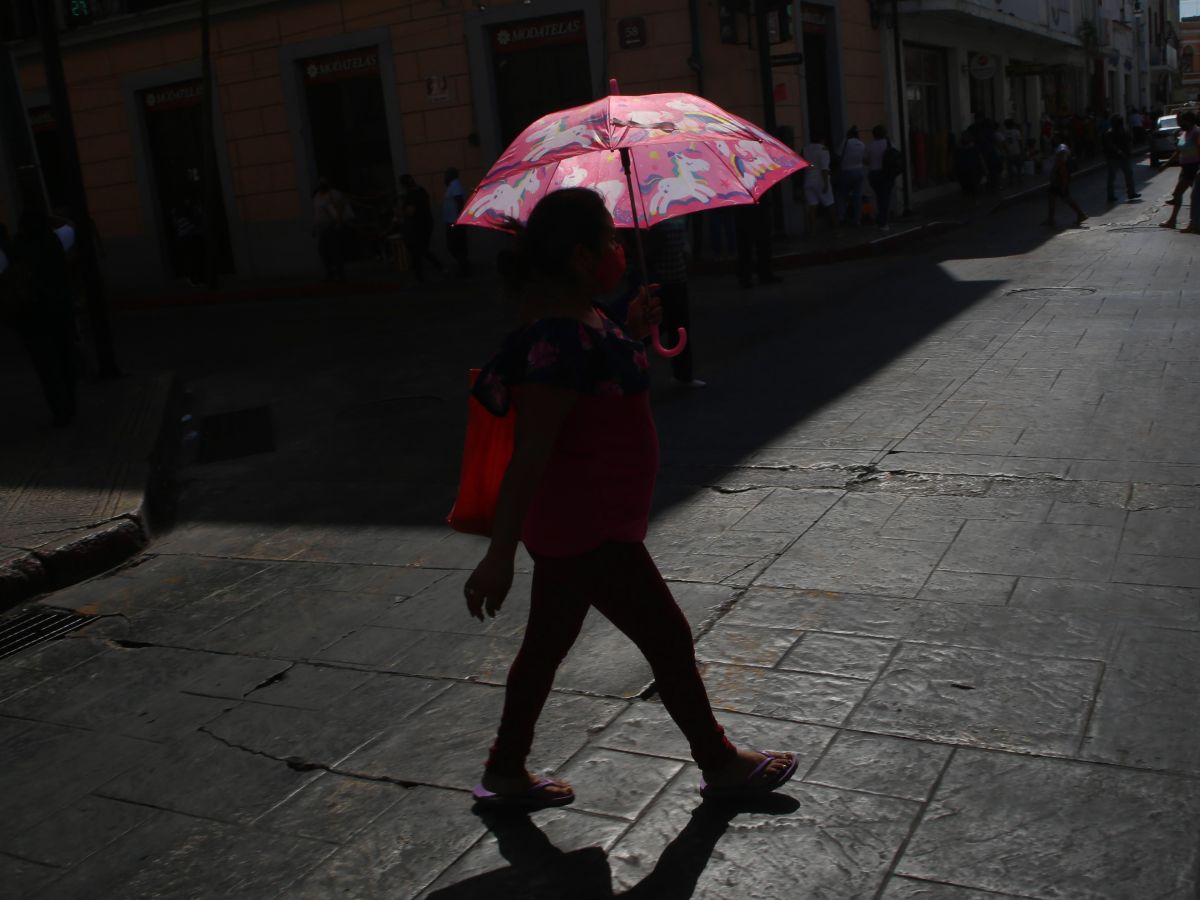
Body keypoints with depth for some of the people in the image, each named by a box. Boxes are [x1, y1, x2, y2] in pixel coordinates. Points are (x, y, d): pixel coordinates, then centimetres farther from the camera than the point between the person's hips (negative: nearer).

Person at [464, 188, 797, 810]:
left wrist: (634, 334, 12)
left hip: (571, 525, 10)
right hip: (588, 532, -10)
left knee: (547, 644, 19)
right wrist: (500, 555, -27)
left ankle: (505, 774, 33)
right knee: (668, 638, 6)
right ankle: (719, 764, 26)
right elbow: (530, 452, -28)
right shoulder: (564, 338, -25)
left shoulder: (580, 322, 6)